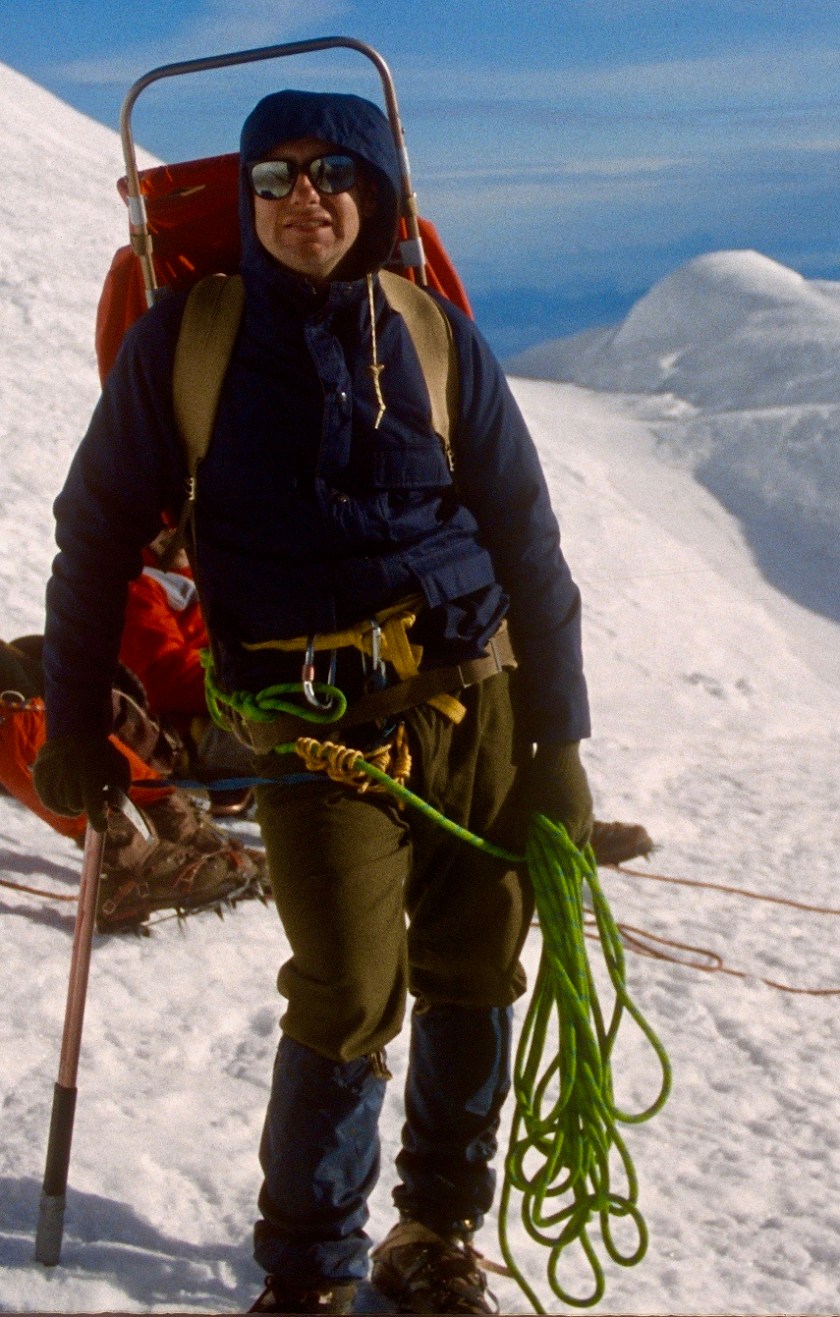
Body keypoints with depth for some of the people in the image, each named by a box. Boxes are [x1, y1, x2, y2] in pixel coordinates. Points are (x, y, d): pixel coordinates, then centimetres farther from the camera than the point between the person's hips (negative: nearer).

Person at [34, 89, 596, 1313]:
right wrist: (73, 732, 8)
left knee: (473, 982, 7)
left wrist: (560, 740, 5)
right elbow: (96, 535, 9)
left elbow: (528, 540, 9)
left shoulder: (435, 340, 7)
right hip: (318, 733, -3)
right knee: (347, 1002, -10)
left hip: (480, 706, 3)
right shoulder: (182, 341, 3)